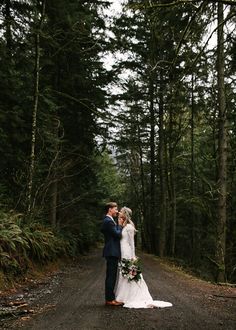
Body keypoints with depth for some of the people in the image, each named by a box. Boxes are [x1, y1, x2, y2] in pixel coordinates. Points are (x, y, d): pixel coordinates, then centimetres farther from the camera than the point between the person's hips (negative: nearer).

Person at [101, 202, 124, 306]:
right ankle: (110, 299, 1)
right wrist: (120, 224, -6)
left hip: (111, 252, 11)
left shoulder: (107, 220, 17)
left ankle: (109, 298, 21)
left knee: (111, 276, 14)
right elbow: (118, 234, -18)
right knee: (111, 276, -5)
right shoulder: (109, 221, -16)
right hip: (112, 252, -11)